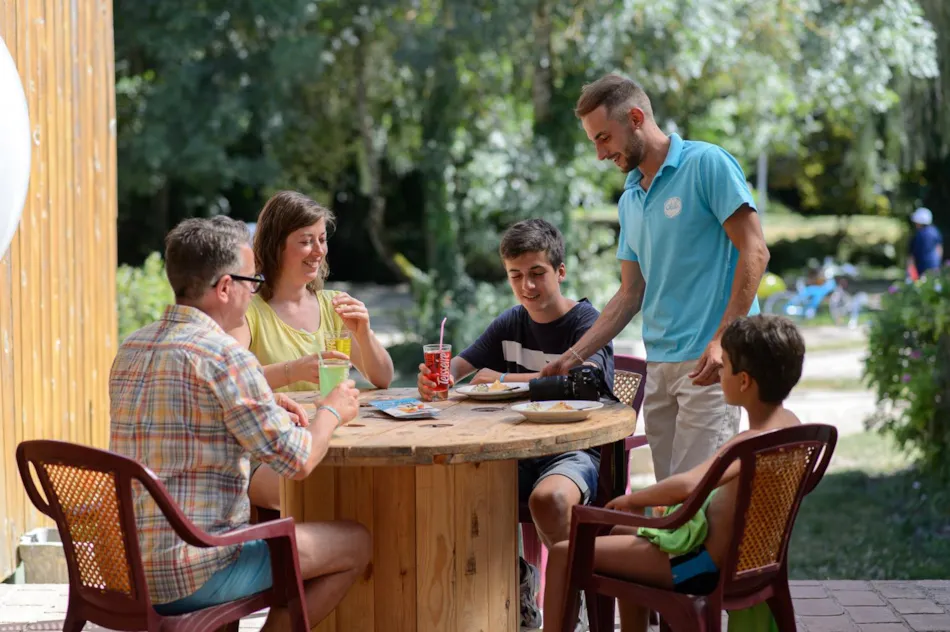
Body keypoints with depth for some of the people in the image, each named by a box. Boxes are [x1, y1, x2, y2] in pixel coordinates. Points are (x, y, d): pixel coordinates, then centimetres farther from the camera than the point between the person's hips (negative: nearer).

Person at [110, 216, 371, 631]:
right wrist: (332, 412, 6)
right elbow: (298, 462, -14)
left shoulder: (131, 349, 7)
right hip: (192, 574, -8)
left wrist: (265, 407, 15)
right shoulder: (225, 356, -18)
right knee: (356, 543, 6)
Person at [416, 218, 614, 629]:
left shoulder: (587, 323, -6)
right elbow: (459, 367, 8)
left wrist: (505, 379, -30)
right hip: (520, 452, 6)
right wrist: (436, 377, -18)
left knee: (548, 497, -38)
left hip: (576, 450, -6)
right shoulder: (511, 323, 12)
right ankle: (513, 577, 3)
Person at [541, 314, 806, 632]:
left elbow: (686, 486, -44)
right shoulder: (790, 423, 0)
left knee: (563, 553, -9)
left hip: (705, 566, -10)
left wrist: (634, 499, -25)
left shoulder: (748, 444, -27)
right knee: (620, 533, 33)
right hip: (739, 555, 10)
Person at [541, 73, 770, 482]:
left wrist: (723, 339, -19)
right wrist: (572, 356, 13)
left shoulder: (706, 164, -5)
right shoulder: (630, 199, 18)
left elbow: (754, 252, -10)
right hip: (658, 364, 7)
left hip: (707, 361, -7)